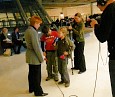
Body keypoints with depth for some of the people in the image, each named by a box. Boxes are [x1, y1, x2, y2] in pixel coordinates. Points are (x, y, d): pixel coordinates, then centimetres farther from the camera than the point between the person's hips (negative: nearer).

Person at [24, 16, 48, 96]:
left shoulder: (27, 31, 8)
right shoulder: (33, 32, -22)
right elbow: (36, 46, -23)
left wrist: (41, 54, 13)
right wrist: (41, 58, -15)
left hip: (30, 56, 10)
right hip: (35, 57, -10)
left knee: (31, 73, 21)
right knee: (37, 75, 2)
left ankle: (31, 88, 36)